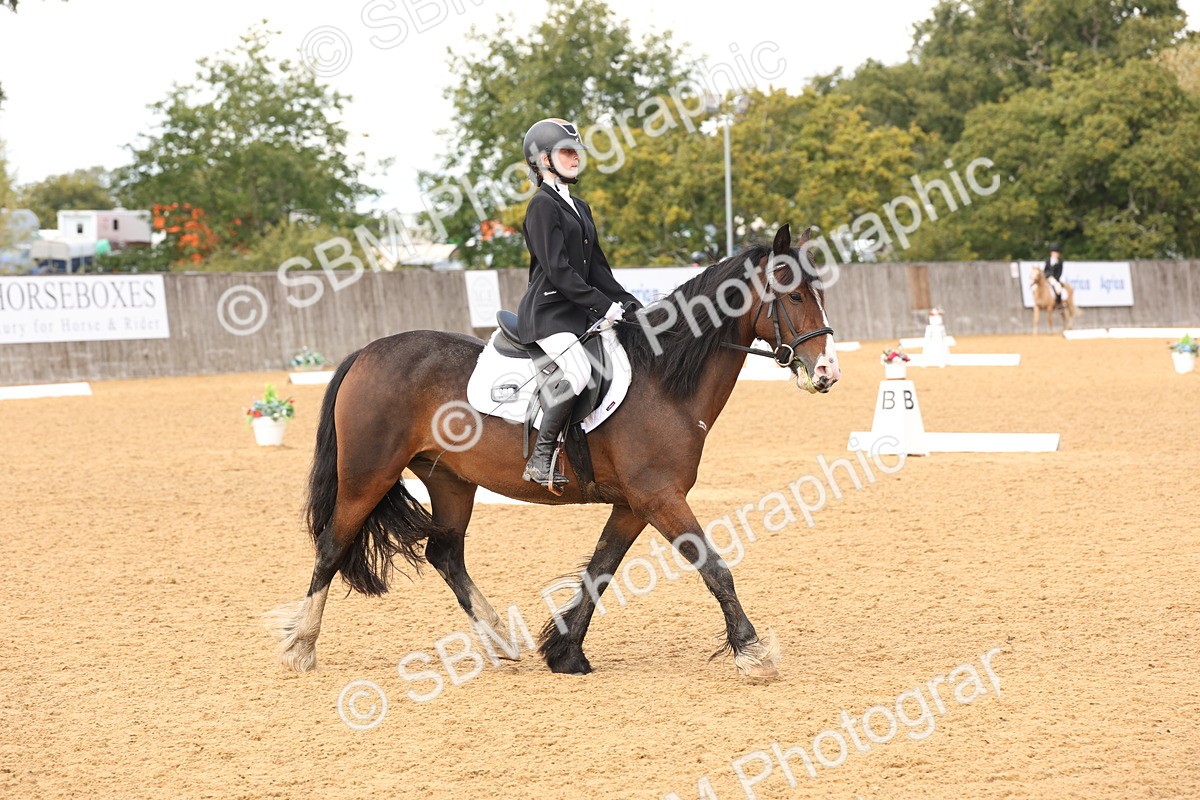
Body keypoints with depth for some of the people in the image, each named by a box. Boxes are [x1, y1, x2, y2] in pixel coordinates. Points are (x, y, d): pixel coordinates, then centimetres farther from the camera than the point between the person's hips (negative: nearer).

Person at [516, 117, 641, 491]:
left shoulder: (579, 208, 20)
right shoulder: (542, 205, -8)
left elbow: (597, 268, 20)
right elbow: (557, 270, -17)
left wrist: (630, 305, 6)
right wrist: (605, 306, -18)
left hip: (578, 311, 9)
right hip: (548, 310, -9)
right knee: (578, 372, -30)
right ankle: (541, 459, -25)